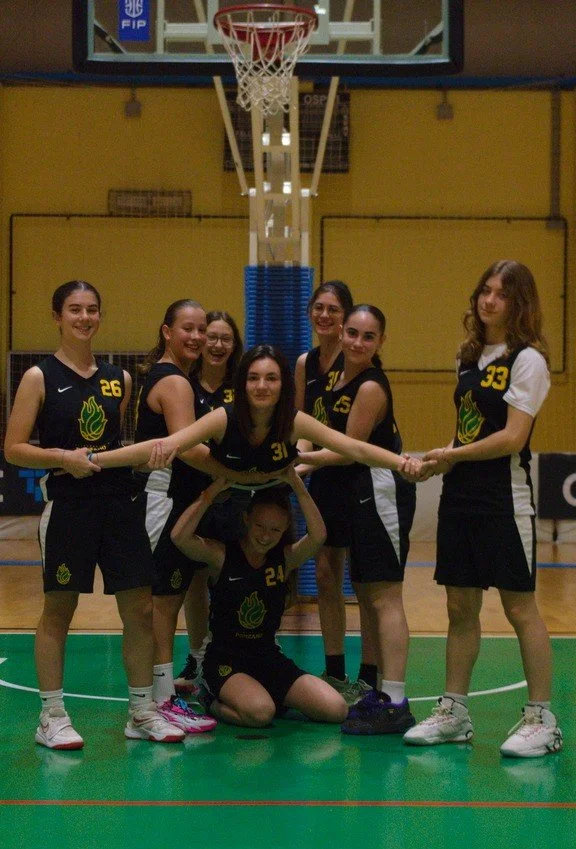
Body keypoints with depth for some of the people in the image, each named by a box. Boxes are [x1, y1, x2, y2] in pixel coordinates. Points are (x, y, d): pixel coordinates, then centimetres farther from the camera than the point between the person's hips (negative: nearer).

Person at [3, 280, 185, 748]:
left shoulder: (119, 378, 10)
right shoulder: (40, 377, -3)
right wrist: (62, 457, -19)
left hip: (119, 502, 4)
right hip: (68, 506, -4)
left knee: (140, 607, 4)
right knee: (58, 609, 3)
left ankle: (142, 710, 16)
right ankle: (52, 715, 13)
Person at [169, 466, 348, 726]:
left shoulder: (285, 558, 0)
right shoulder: (221, 555, -9)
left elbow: (318, 536, -20)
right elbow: (179, 536, -28)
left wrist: (296, 484, -24)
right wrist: (215, 489, -25)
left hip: (270, 658, 4)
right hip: (225, 660, -4)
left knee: (336, 710, -11)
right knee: (260, 713, -33)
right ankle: (217, 704, 2)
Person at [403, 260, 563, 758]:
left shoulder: (527, 360, -9)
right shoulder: (470, 357, 13)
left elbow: (512, 438, -16)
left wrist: (453, 455, -10)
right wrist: (440, 462, 2)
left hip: (505, 497, -7)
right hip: (461, 494, 8)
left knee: (519, 606, -3)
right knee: (460, 605, 10)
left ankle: (541, 720, 6)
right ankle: (453, 714, 18)